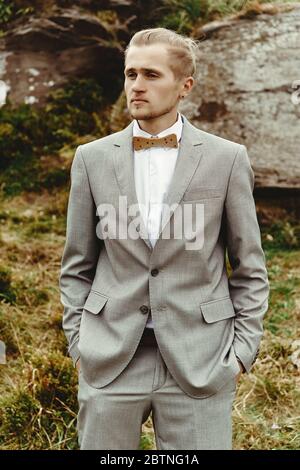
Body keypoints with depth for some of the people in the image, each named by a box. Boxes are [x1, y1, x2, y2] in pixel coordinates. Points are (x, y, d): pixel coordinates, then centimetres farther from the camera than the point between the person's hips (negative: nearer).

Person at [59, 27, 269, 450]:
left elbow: (249, 267, 4)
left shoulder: (227, 158, -1)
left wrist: (242, 350, -1)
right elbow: (77, 265, 9)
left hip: (199, 360, -1)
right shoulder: (92, 158, 3)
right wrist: (78, 343, 4)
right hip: (110, 358, 2)